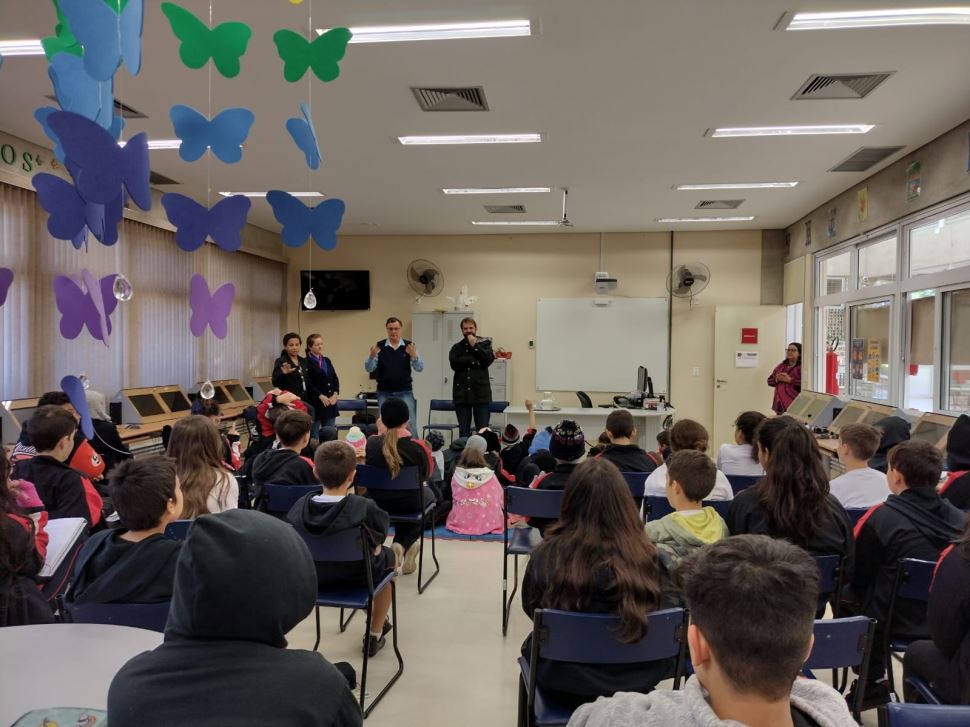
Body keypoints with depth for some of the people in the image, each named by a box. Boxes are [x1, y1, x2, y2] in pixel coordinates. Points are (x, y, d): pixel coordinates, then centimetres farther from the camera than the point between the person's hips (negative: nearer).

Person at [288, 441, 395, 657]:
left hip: (312, 576, 4)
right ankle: (374, 635, 34)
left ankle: (372, 616, 49)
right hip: (356, 577, -4)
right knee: (389, 556, 27)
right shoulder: (365, 508, -28)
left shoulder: (299, 506, -18)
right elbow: (375, 549, -15)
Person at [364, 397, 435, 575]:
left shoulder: (371, 443, -14)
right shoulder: (418, 447, -21)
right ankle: (404, 545, 18)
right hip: (409, 504, -3)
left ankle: (401, 546, 21)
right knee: (428, 493, 32)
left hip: (377, 503, 3)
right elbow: (426, 475, -2)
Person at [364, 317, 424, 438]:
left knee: (410, 426, -2)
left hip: (405, 393, -1)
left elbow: (420, 368, -5)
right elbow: (368, 369, -3)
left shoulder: (409, 346, 1)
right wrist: (372, 356, -24)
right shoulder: (379, 347, 1)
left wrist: (414, 356, -25)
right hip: (384, 393, 1)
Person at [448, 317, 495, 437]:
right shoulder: (457, 347, 12)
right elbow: (454, 363, -7)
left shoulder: (485, 343, 11)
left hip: (481, 393, -1)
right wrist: (474, 361, -9)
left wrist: (475, 345, -7)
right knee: (463, 431, 4)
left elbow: (488, 359, -7)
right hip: (462, 394, 1)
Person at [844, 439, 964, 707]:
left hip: (895, 624, -5)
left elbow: (857, 576, -5)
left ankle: (873, 685, 26)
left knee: (845, 594, 20)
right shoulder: (958, 519, -6)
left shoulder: (881, 517, -19)